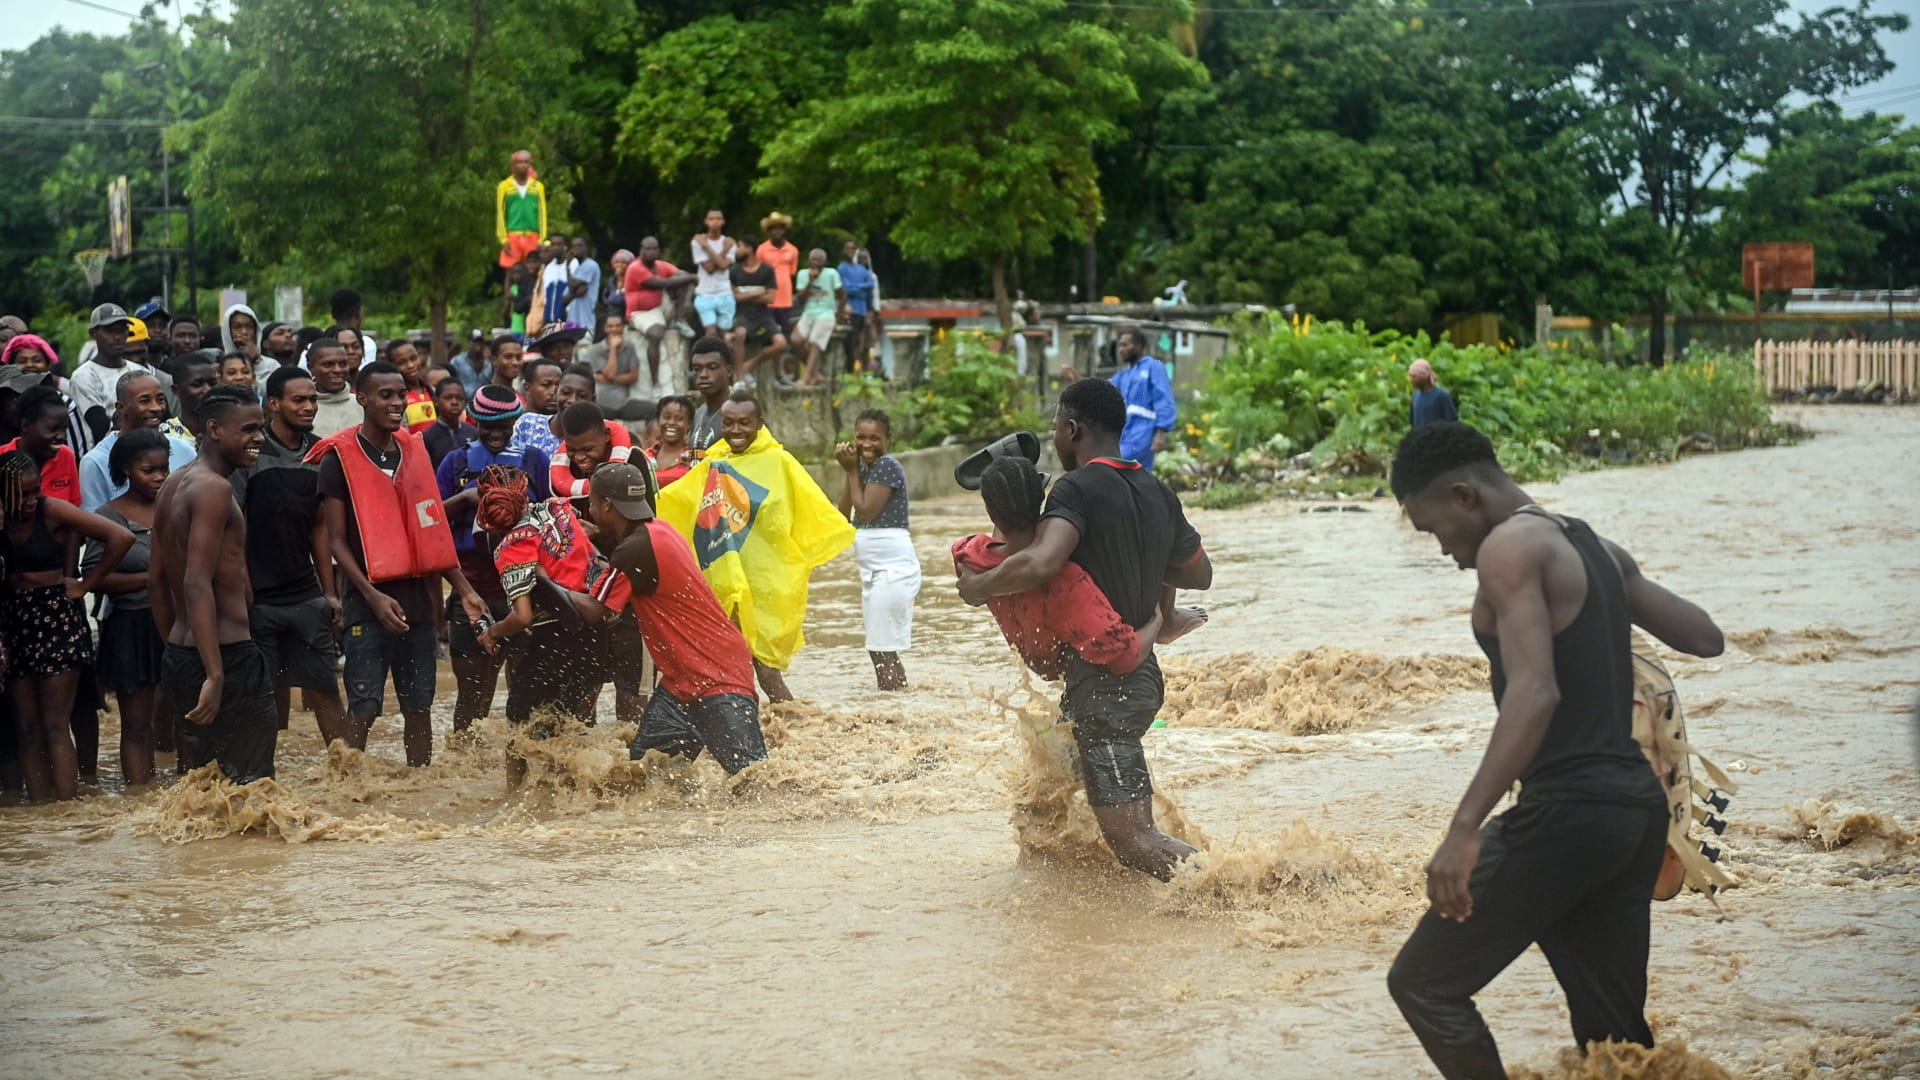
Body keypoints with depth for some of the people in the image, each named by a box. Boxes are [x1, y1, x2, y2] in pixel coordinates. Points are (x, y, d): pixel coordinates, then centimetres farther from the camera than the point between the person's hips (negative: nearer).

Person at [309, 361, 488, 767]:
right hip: (369, 601, -5)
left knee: (420, 704, 8)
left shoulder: (414, 451, 12)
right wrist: (373, 596, -18)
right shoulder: (340, 458, -5)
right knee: (364, 707, -7)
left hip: (417, 596, 5)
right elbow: (337, 540, -8)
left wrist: (464, 589, 9)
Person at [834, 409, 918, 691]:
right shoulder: (864, 465, 13)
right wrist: (849, 471, -1)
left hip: (893, 567, -10)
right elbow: (843, 514, 7)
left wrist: (851, 471, -8)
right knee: (879, 650, 12)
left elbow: (865, 511, -16)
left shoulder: (887, 465, -12)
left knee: (883, 650, -12)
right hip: (875, 570, 10)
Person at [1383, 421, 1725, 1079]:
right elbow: (1705, 639, 18)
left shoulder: (1510, 548, -11)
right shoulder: (1595, 548, 15)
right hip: (1637, 807, 9)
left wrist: (1464, 829, -29)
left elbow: (1534, 692, -24)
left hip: (1565, 814, -9)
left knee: (1423, 984, 2)